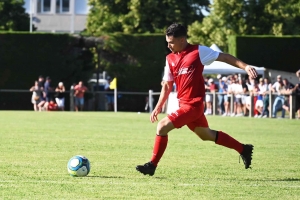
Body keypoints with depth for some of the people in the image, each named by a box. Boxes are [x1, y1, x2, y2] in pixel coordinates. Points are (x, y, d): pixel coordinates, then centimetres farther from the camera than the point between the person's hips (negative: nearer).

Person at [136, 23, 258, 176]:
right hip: (184, 104, 8)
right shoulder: (170, 59, 8)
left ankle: (152, 165, -6)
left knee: (162, 126, -17)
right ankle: (244, 149, 36)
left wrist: (245, 67, -11)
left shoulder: (198, 51, -10)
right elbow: (167, 86, 16)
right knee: (206, 135, 21)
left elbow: (224, 57, -3)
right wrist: (158, 107, 10)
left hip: (193, 104, -8)